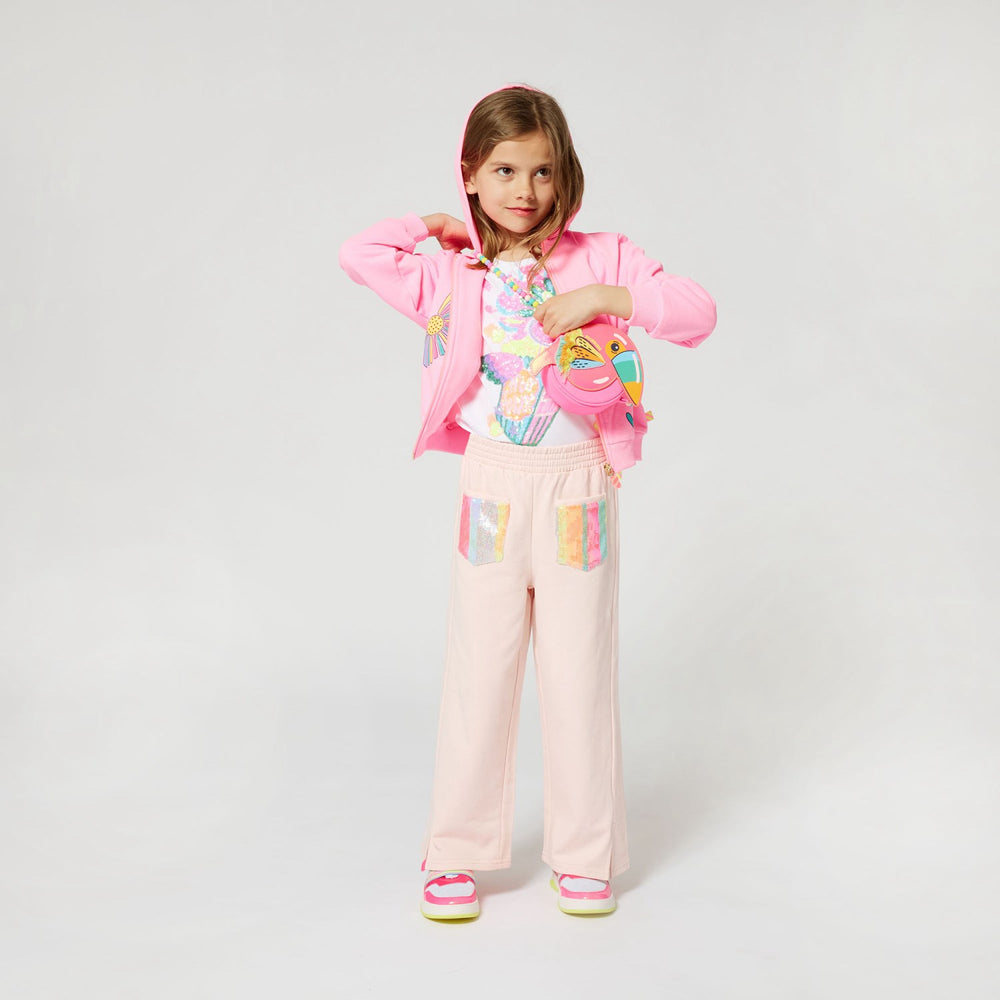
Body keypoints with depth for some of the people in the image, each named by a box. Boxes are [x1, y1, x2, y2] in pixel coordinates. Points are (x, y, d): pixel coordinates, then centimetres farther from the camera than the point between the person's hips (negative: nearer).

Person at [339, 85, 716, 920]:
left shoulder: (601, 257, 2)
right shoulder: (452, 276, 3)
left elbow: (698, 312, -4)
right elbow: (357, 255, -4)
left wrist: (604, 299, -16)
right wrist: (436, 227, 3)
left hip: (578, 487, 0)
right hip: (493, 487, 0)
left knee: (580, 672, 7)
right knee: (479, 671, 5)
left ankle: (585, 855, 22)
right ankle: (458, 852, 19)